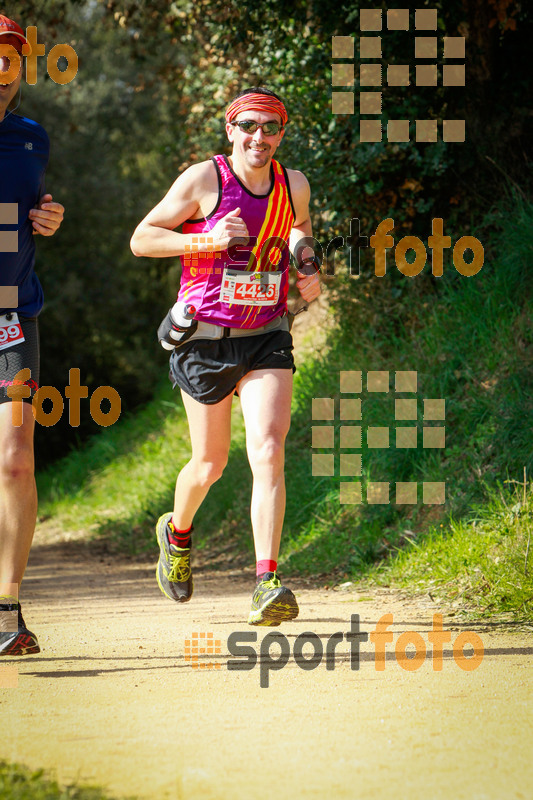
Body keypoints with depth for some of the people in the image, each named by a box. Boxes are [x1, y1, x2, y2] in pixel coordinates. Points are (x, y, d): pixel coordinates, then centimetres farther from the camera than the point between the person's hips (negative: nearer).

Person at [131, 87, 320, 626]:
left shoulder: (293, 185, 3)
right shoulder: (203, 180, -10)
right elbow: (141, 239, -6)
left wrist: (309, 269, 5)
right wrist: (208, 240, -20)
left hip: (266, 339, 2)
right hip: (205, 339, -2)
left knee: (268, 452, -16)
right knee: (210, 462, 10)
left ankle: (266, 583, -20)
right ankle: (177, 532, 44)